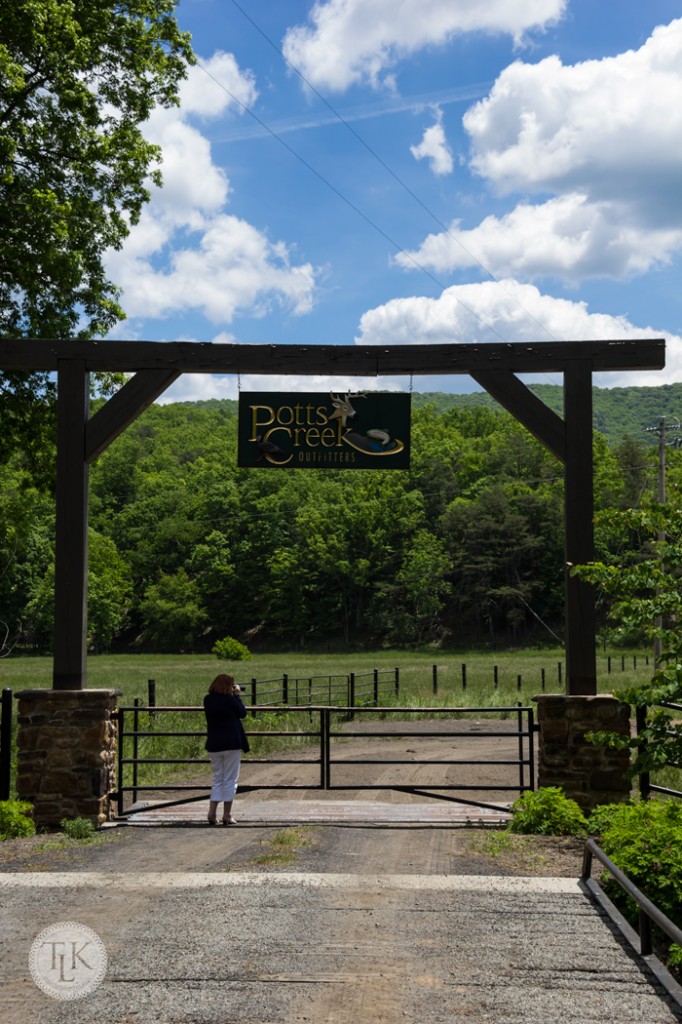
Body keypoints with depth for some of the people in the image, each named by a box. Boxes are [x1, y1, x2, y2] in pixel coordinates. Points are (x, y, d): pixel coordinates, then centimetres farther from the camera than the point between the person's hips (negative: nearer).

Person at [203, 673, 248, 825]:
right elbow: (242, 713, 0)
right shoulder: (229, 700, -14)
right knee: (230, 779, 4)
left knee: (217, 778, 15)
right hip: (231, 744, -5)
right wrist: (237, 695, 5)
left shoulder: (208, 700, 2)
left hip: (213, 745, 5)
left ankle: (212, 812, 4)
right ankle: (227, 815, 5)